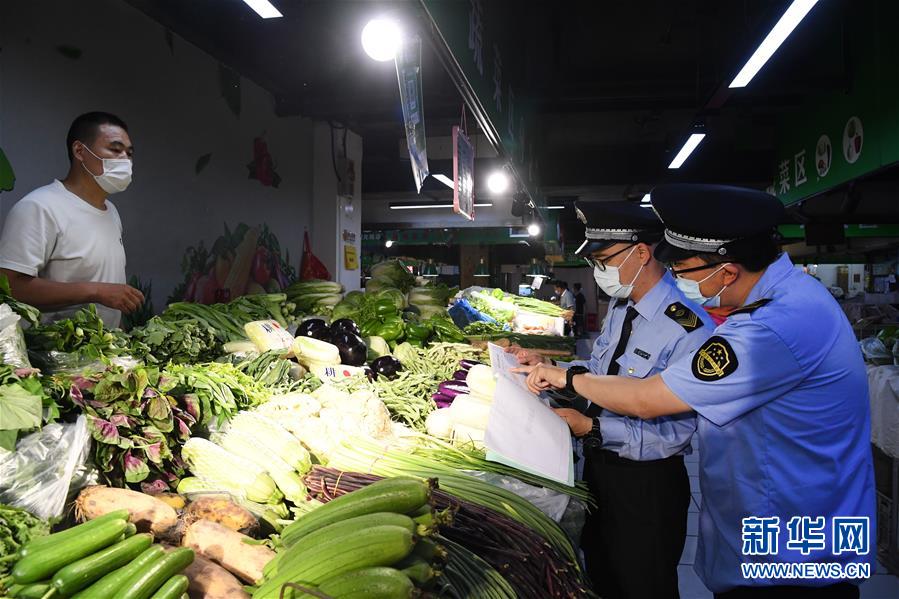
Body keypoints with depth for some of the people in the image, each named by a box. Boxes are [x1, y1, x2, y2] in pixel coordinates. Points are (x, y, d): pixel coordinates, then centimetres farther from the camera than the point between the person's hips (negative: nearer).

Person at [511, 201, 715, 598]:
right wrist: (548, 367, -3)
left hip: (646, 485, -7)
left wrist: (591, 428, -26)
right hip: (598, 467, 8)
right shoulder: (619, 306, 2)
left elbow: (676, 433, -25)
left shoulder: (689, 330, -26)